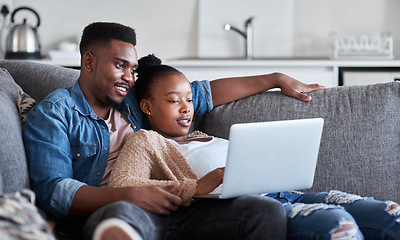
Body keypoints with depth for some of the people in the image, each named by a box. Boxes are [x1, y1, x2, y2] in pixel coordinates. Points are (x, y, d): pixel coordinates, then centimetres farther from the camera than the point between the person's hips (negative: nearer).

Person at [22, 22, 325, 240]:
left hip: (172, 210, 6)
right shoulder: (53, 113, 7)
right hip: (106, 211, -6)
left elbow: (206, 93, 34)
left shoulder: (134, 98, 27)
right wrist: (130, 195, -20)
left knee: (268, 211, -17)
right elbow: (53, 191, -7)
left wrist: (276, 79, 33)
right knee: (122, 214, -45)